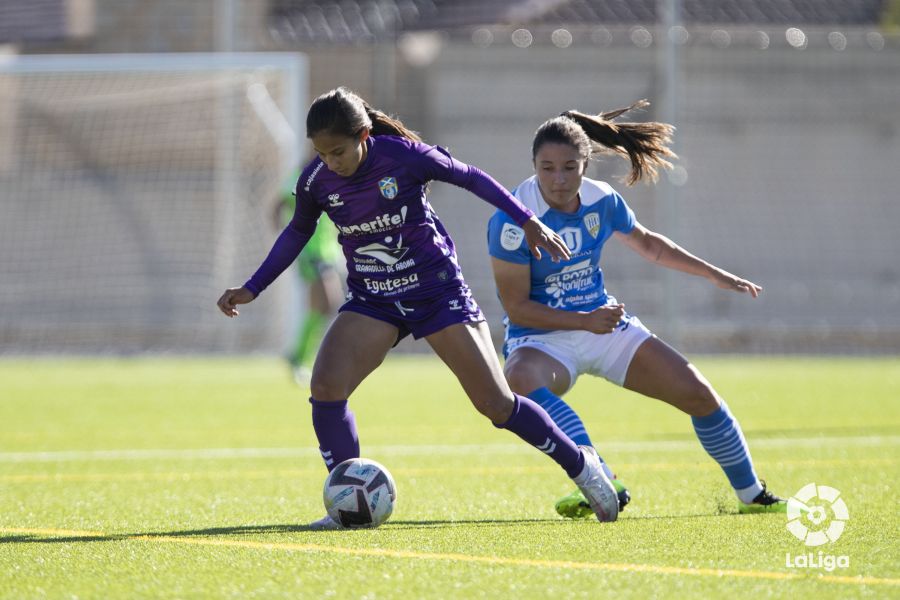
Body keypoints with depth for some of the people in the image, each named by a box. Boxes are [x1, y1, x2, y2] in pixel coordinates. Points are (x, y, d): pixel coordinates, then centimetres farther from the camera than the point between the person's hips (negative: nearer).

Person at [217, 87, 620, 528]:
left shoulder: (404, 156, -21)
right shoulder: (316, 182, -11)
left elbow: (470, 178, -5)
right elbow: (298, 231, 10)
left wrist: (528, 222, -6)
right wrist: (251, 289, 7)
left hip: (437, 289, -3)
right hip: (371, 301, 3)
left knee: (496, 404, -3)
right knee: (325, 385, -22)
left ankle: (580, 465, 20)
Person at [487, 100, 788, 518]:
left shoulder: (601, 201, -4)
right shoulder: (512, 221, -20)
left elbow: (646, 243, 19)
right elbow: (516, 307, -17)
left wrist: (713, 274, 21)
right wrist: (585, 321, -25)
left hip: (605, 324, 5)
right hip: (541, 338, -5)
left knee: (698, 393, -2)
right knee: (518, 381, -41)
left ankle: (751, 495, 20)